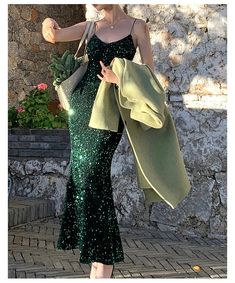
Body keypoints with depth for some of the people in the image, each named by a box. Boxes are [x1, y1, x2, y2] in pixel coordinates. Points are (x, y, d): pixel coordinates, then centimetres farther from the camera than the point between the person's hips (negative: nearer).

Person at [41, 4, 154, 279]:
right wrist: (48, 24, -18)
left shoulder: (137, 26, 4)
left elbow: (149, 71, -3)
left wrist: (120, 78, -19)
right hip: (81, 102, 5)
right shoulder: (91, 27, 15)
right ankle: (98, 256, 16)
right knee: (81, 169, 3)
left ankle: (102, 265, -14)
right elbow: (56, 35, 3)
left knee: (93, 172, -16)